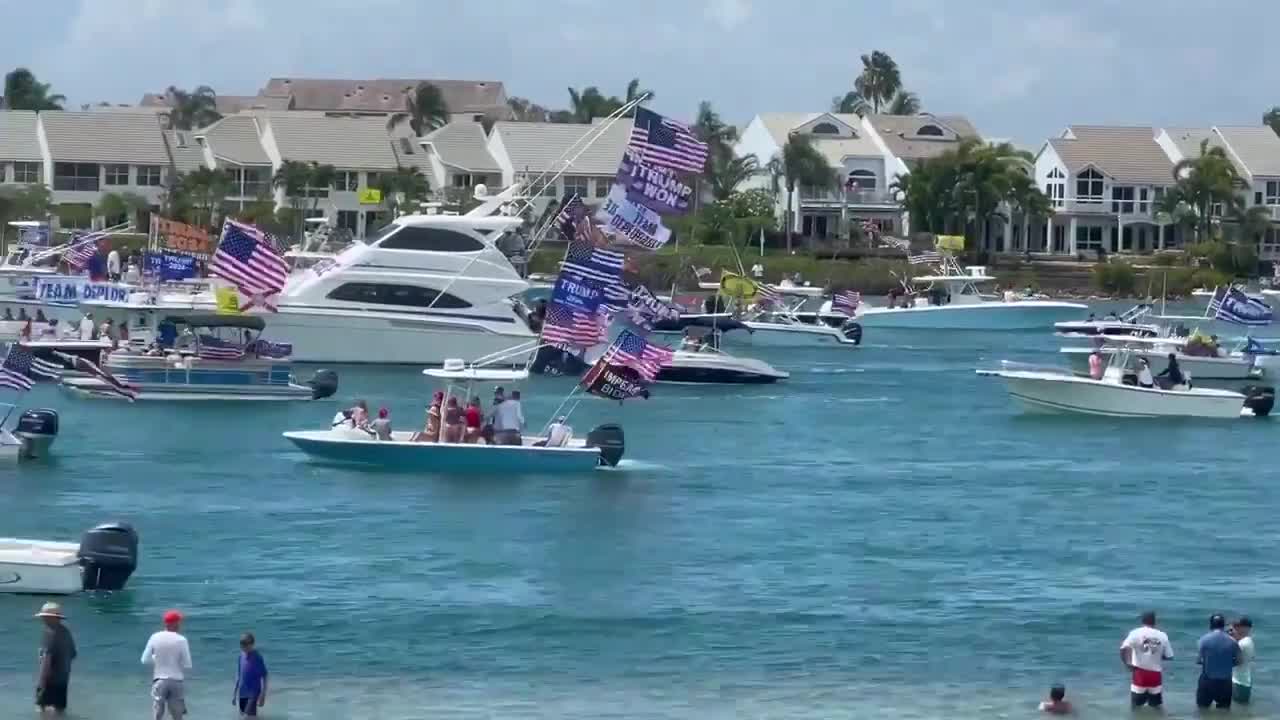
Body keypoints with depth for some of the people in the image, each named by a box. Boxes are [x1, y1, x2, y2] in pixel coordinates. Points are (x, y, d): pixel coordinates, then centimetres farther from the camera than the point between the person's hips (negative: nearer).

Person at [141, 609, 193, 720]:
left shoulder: (155, 638, -2)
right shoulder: (181, 640, -7)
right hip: (176, 681, -1)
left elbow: (145, 660, 2)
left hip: (159, 680, 1)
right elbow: (187, 665, -5)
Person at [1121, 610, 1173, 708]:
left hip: (1140, 673, -1)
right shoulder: (1162, 636, 0)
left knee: (1136, 706, 9)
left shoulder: (1136, 633, -6)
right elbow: (1169, 656, 4)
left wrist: (1127, 663, -5)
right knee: (1156, 705, 13)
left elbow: (1124, 649, -19)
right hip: (1156, 674, 1)